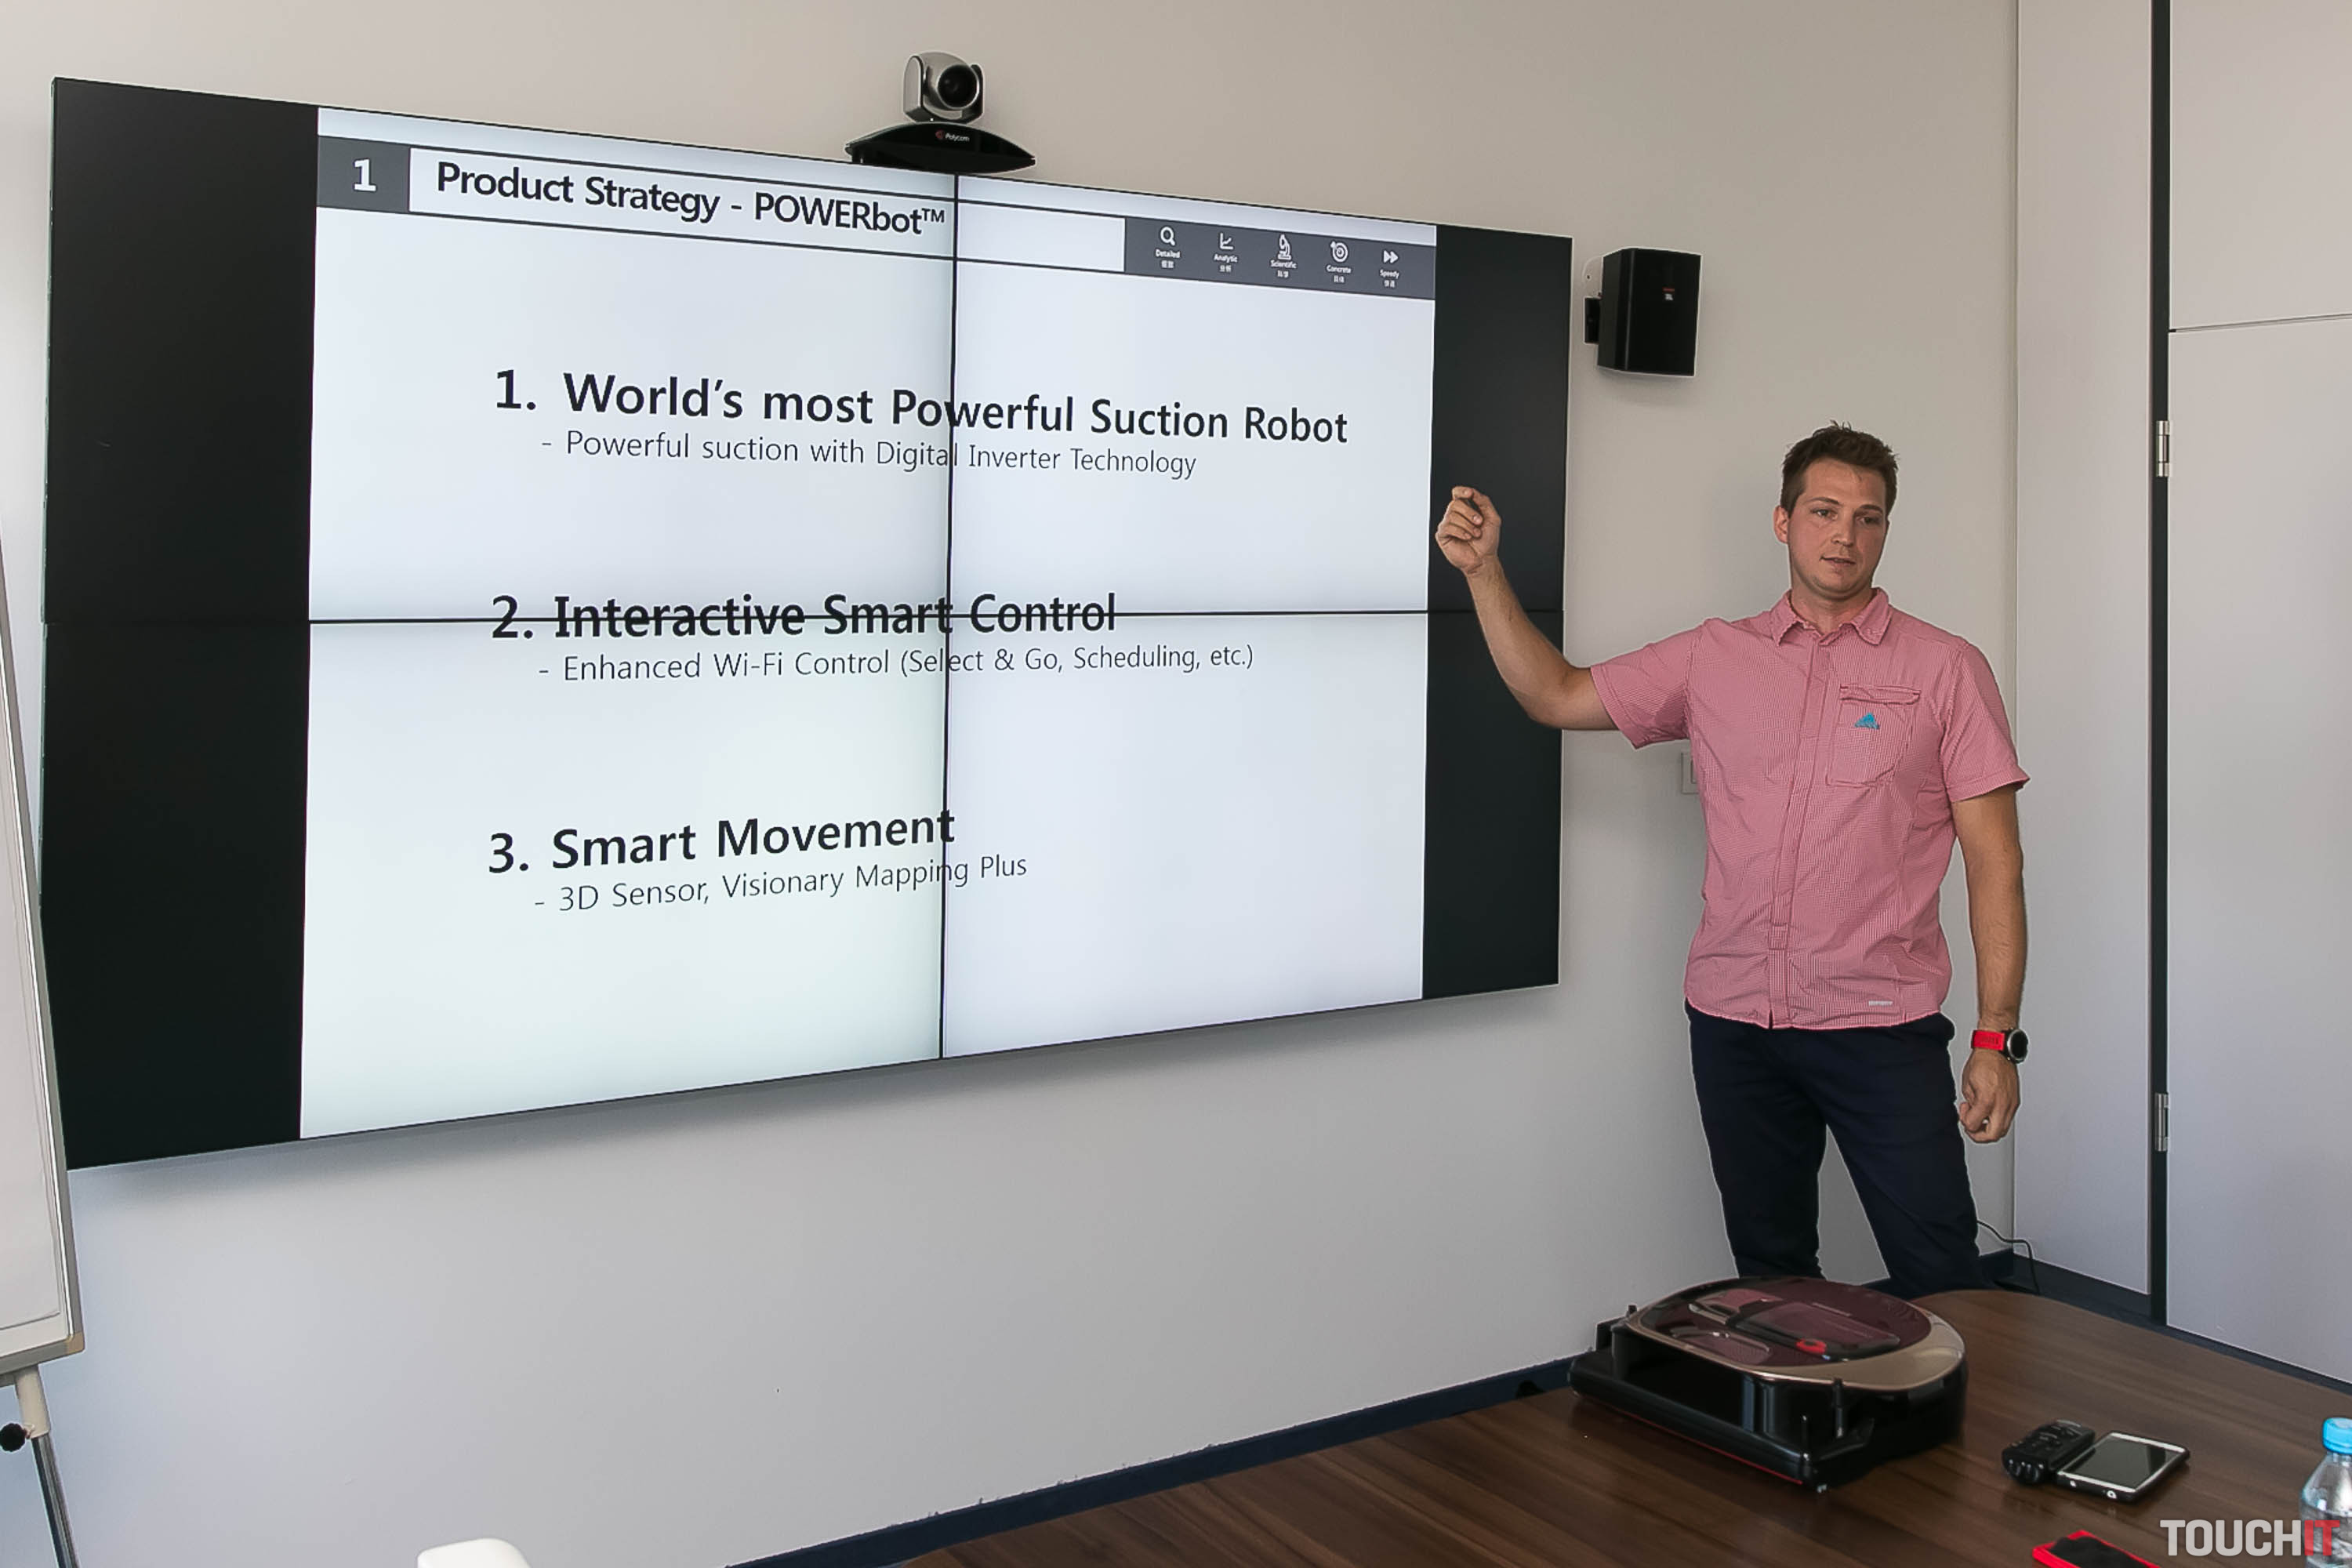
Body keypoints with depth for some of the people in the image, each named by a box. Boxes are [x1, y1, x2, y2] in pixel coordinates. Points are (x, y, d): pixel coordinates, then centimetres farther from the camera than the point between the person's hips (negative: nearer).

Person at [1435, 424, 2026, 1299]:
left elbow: (1995, 862, -1)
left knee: (1940, 1281, -3)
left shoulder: (1946, 670, 1)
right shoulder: (1713, 659, 9)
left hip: (1881, 1027, -3)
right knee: (1769, 1274, 14)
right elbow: (1555, 696, 12)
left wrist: (1996, 1037, -7)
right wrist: (1483, 571, 3)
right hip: (1733, 1021, 3)